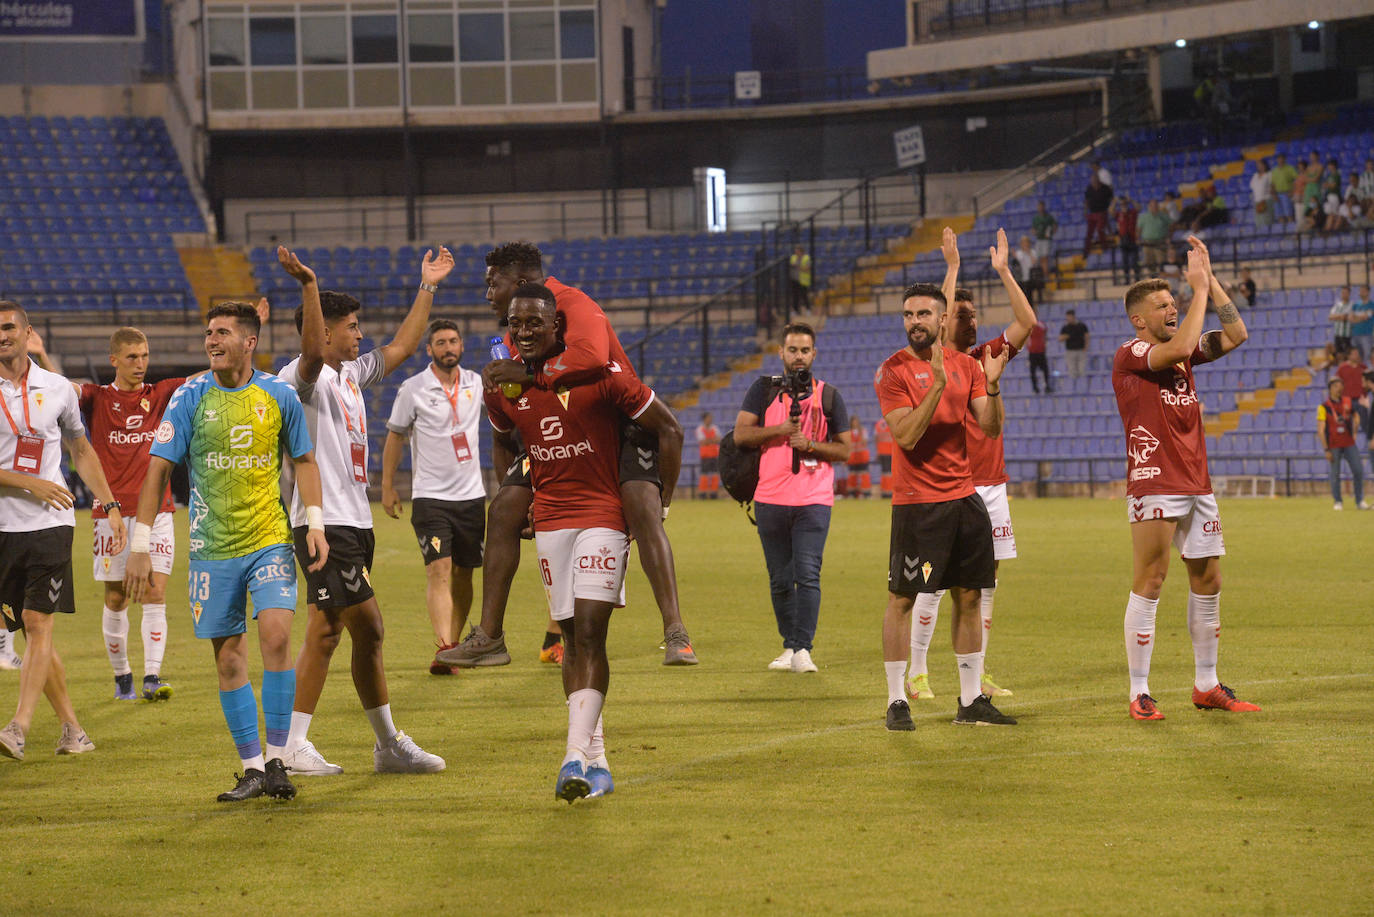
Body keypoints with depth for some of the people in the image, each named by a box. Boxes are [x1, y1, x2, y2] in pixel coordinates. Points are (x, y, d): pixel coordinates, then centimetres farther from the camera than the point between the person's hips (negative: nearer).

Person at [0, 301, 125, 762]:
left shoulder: (57, 389, 7)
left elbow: (81, 450, 21)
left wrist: (109, 504, 17)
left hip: (49, 524, 0)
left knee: (38, 624, -11)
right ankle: (71, 727, 14)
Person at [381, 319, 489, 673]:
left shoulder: (476, 384, 5)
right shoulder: (412, 389, -4)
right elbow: (395, 437, 4)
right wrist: (387, 487, 4)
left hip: (471, 495, 4)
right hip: (430, 495, -4)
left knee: (463, 574, 8)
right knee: (439, 570, -15)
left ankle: (455, 645, 18)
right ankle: (444, 648, -24)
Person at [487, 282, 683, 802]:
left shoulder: (599, 374, -14)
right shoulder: (502, 386, 2)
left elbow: (668, 430, -6)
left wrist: (661, 505, -6)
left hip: (603, 515, -5)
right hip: (549, 520, 5)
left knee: (589, 632, -16)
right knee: (573, 638, 7)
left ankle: (577, 757, -23)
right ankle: (597, 764, 14)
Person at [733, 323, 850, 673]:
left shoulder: (828, 395, 8)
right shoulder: (764, 389, 8)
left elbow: (843, 449, 8)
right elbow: (741, 434, -1)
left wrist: (810, 445, -9)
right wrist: (781, 430, -11)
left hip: (814, 501, -1)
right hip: (770, 499, 1)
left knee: (807, 575, -13)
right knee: (780, 580, 7)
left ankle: (802, 649, -15)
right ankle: (789, 646, 18)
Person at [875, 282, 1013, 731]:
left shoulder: (965, 365, 9)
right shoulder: (893, 371, -7)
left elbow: (991, 428, 4)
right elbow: (907, 435, -18)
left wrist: (992, 386, -12)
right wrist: (938, 385, -25)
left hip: (964, 496, 5)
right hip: (917, 502, -5)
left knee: (969, 597, 8)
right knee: (902, 598, -3)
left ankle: (971, 699, 15)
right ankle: (896, 701, 3)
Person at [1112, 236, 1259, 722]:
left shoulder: (1183, 352, 15)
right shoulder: (1129, 355, -7)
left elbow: (1235, 335, 9)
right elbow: (1179, 348, -23)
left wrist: (1211, 280, 3)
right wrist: (1200, 288, -14)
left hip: (1197, 485, 7)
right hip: (1153, 485, -7)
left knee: (1208, 581, 9)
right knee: (1149, 584, -7)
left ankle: (1207, 686, 19)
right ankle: (1139, 694, -4)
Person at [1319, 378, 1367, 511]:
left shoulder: (1348, 402, 7)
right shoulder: (1324, 407, -7)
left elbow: (1355, 416, 26)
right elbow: (1320, 430, -10)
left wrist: (1354, 433, 13)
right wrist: (1326, 450, -15)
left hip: (1349, 444, 4)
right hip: (1334, 446, -4)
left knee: (1359, 470, -2)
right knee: (1335, 475, -1)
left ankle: (1359, 501, 9)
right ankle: (1337, 502, 12)